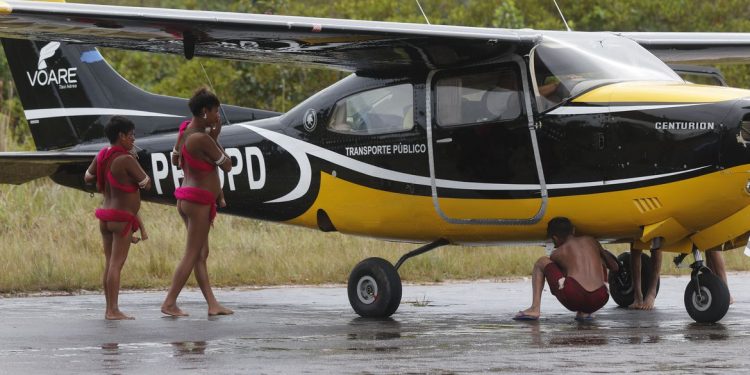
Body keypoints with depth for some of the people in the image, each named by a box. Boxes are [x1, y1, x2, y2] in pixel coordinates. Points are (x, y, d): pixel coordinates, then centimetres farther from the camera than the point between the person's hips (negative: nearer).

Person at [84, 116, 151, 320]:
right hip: (122, 218, -8)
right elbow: (146, 184, -12)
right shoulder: (126, 159, -18)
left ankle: (109, 308, 13)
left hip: (105, 217, 8)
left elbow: (88, 177, 21)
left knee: (109, 264, 10)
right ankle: (113, 310, -12)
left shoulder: (102, 155, 5)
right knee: (116, 264, -9)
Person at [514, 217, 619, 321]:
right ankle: (584, 312, 22)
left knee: (541, 262, 21)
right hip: (599, 301, 3)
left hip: (573, 299, -3)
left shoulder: (557, 253, 14)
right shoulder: (591, 241, 21)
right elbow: (615, 267, 31)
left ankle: (535, 309, 9)